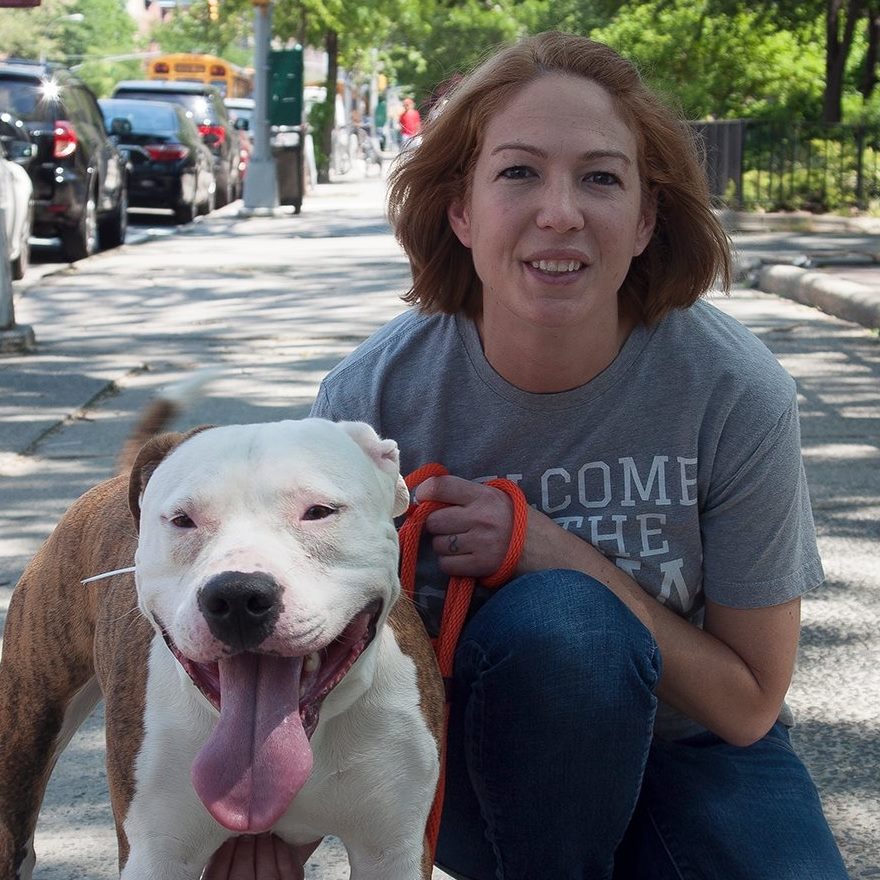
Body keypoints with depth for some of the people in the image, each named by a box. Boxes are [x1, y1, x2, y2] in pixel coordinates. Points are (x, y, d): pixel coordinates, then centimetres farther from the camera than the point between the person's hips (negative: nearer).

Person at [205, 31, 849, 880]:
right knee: (557, 617, -33)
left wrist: (555, 552, -24)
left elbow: (747, 701, -12)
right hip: (474, 758, 0)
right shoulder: (372, 395, -17)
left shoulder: (736, 391, -18)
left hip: (687, 749, 1)